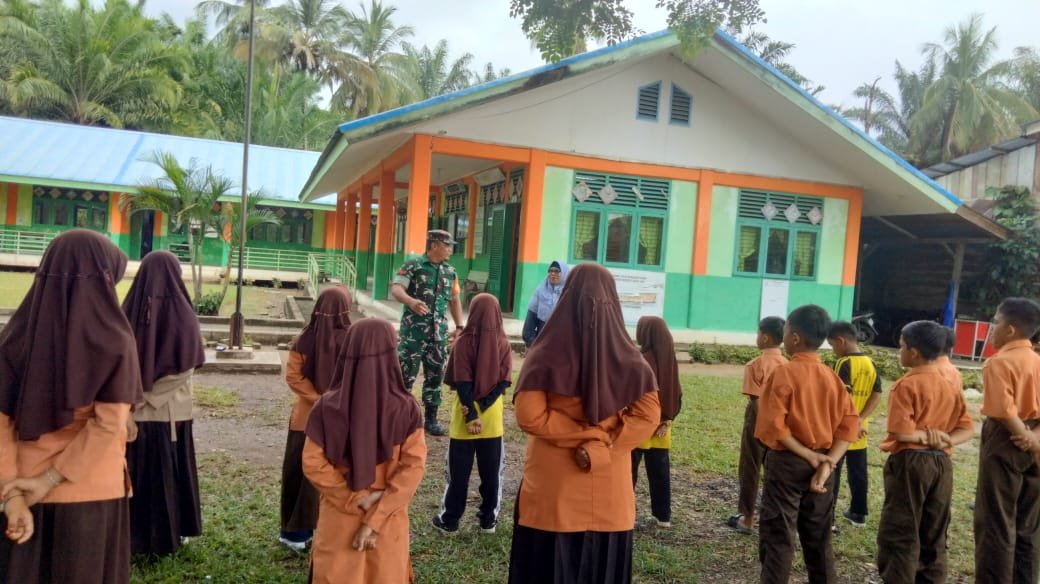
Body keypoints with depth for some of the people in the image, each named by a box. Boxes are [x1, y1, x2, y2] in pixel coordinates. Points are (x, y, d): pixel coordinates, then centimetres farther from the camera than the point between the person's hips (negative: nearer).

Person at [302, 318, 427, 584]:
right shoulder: (406, 408, -14)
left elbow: (313, 464, -11)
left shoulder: (328, 407, -13)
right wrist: (376, 519, -14)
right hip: (389, 520, 0)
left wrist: (355, 499, -8)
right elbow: (413, 467, -16)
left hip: (339, 518, 1)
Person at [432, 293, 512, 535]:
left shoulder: (464, 342, -10)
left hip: (465, 416, -2)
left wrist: (471, 414, -13)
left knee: (459, 470, 7)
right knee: (491, 470, 11)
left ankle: (449, 520, 14)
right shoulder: (504, 344, -2)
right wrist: (482, 406, -12)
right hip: (493, 416, 2)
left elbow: (461, 382, -13)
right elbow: (504, 381, -8)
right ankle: (489, 519, 19)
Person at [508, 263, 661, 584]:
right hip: (610, 496, 2)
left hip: (553, 493, -2)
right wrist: (602, 440, -12)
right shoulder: (628, 358, -2)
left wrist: (584, 434, -11)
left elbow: (529, 415, -17)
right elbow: (649, 415, -8)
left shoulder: (548, 353, -9)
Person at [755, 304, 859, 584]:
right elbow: (850, 423, -2)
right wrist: (828, 462, -9)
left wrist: (808, 455, -13)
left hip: (786, 463, -6)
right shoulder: (832, 377, 3)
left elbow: (773, 426, -21)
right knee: (819, 538, 16)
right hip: (820, 463, 6)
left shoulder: (784, 373, -14)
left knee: (777, 537, 3)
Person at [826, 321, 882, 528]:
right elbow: (877, 395, 3)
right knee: (858, 472, 15)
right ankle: (858, 513, 26)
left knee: (831, 473, 1)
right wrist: (860, 420, -7)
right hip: (859, 430, 7)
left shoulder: (844, 364, -17)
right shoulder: (870, 364, 7)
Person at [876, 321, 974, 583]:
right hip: (942, 463, 7)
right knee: (934, 536, 15)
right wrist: (944, 440, -8)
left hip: (909, 462, -7)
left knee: (900, 535, 1)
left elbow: (902, 433, -21)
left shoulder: (906, 386, -13)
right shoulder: (952, 385, 8)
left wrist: (925, 435, -5)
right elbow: (967, 429, 6)